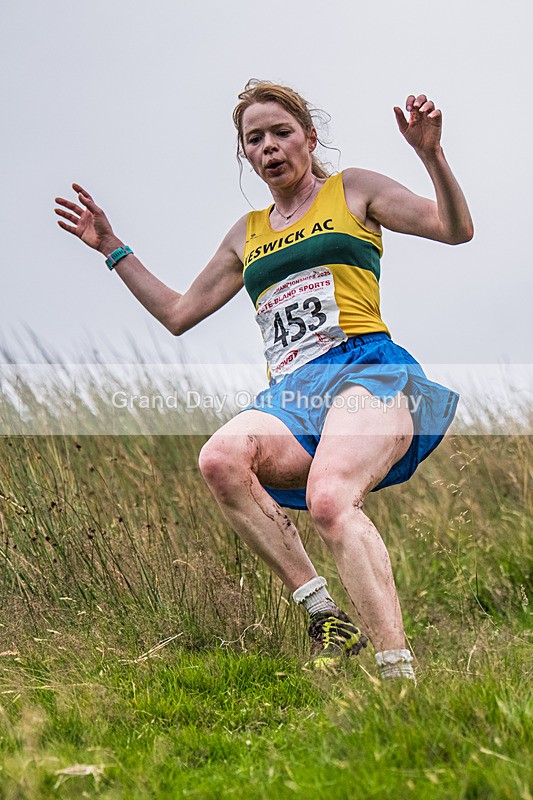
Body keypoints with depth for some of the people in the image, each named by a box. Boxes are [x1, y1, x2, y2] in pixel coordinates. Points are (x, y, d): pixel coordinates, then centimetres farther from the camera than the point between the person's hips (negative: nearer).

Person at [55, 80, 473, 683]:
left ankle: (399, 675, -38)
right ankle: (328, 620, -25)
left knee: (329, 498, -35)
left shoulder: (352, 191, 15)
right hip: (290, 397, 5)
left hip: (367, 369, -4)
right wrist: (112, 249, 30)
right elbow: (178, 313, 32)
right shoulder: (248, 234, 27)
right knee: (221, 459, -30)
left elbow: (456, 228, 6)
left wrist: (430, 153, -9)